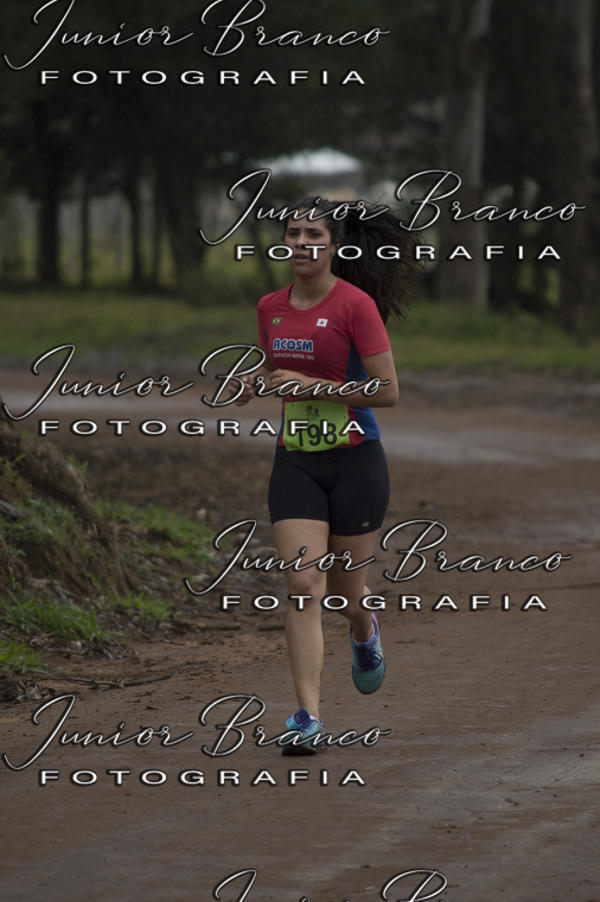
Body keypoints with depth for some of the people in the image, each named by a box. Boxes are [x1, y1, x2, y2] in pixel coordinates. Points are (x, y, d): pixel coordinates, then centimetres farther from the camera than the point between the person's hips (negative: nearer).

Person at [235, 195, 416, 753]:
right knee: (303, 586, -11)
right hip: (295, 462, 3)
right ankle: (308, 719, -13)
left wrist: (311, 384, -19)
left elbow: (387, 392, -14)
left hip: (356, 461, -3)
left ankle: (365, 633, 48)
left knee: (345, 589, 10)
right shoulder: (271, 308, 5)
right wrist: (253, 386, 1)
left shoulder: (357, 305, -12)